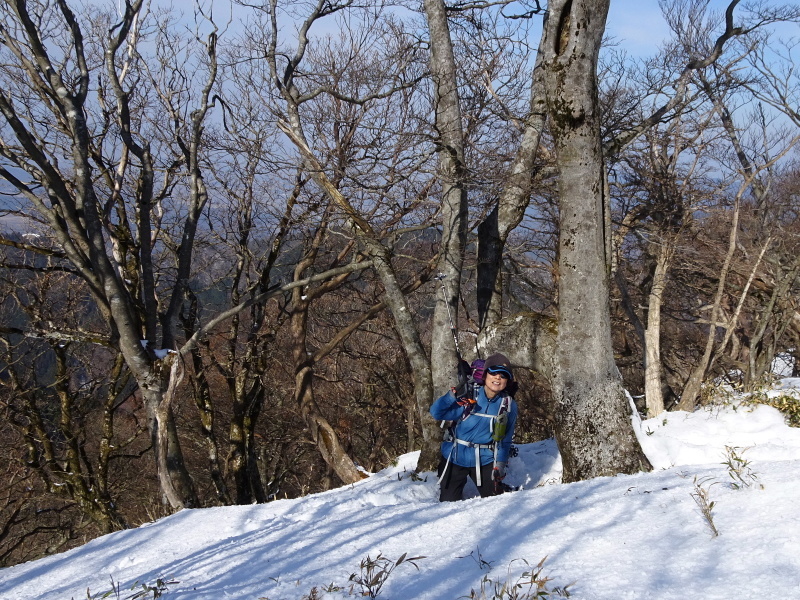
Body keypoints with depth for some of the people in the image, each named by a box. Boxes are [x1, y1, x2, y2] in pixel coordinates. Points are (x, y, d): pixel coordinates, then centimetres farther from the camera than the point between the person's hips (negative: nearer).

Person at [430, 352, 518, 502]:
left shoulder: (509, 405, -5)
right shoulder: (469, 396, -14)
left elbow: (505, 440, 4)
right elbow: (436, 412, -23)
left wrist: (500, 466, -4)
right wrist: (455, 394, -37)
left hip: (485, 460, 2)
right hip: (455, 457, -2)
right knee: (448, 504, 5)